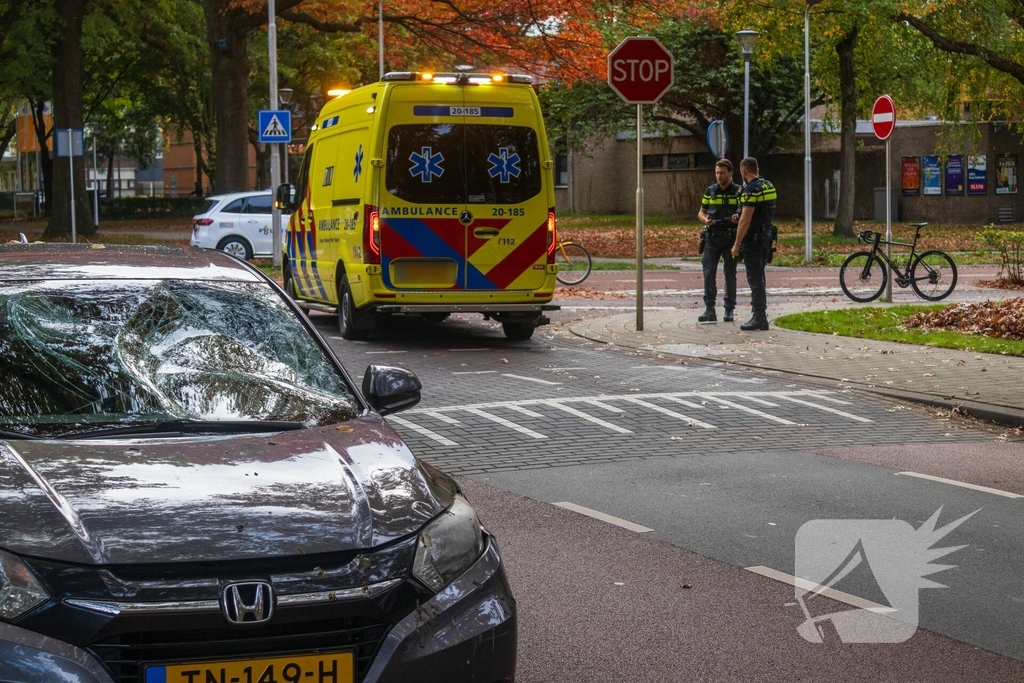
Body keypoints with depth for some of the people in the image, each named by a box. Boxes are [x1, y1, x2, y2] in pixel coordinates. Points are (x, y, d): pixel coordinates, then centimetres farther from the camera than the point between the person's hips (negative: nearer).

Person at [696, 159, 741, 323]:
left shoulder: (738, 192, 0)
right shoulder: (710, 191, 8)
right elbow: (701, 212, 14)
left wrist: (738, 217, -21)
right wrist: (705, 220, -9)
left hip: (731, 239, -2)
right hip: (712, 238, 2)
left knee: (730, 274, 4)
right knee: (709, 273, -7)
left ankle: (729, 310, 12)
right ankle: (709, 310, -5)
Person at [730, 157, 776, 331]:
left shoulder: (751, 190, -17)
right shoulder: (768, 186, 11)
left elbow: (746, 220, -20)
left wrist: (737, 244, -16)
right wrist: (739, 217, 25)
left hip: (753, 238, -9)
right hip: (766, 236, 9)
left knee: (755, 278, -6)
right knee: (758, 277, 16)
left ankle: (759, 317, -6)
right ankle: (759, 314, 21)